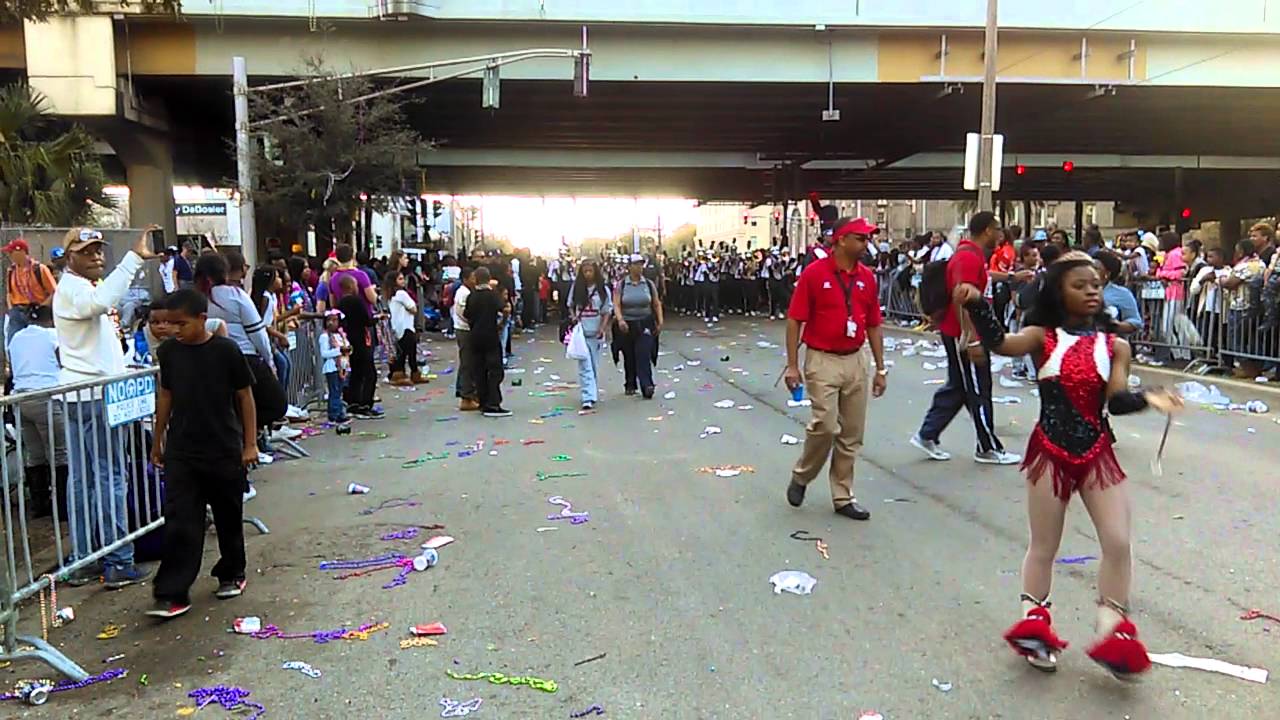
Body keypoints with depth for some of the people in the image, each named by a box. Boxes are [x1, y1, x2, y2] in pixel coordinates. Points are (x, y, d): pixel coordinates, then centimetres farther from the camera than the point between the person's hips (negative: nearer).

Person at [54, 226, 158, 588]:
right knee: (110, 477, -8)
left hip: (84, 395, 10)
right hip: (93, 395, -10)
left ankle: (81, 561, 16)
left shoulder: (82, 287, 21)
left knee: (82, 478, 11)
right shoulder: (71, 289, -12)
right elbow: (102, 300, -36)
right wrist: (134, 257, -41)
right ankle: (118, 563, -5)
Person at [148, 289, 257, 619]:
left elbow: (244, 396, -5)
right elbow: (166, 395, 12)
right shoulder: (168, 351, 1)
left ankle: (232, 574, 32)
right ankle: (172, 594, -1)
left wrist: (250, 443, -6)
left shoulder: (226, 350, -10)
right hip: (181, 452, 2)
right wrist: (158, 440, 15)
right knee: (180, 522, -3)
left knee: (229, 518, 12)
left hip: (225, 451, -2)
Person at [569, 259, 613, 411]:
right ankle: (588, 398, -14)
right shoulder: (576, 288, 3)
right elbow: (571, 305, 16)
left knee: (594, 365, 9)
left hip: (596, 333, 0)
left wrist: (602, 329, -9)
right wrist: (574, 318, -3)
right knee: (584, 366, -9)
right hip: (580, 332, 0)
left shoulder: (603, 289, 0)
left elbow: (607, 311, 3)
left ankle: (593, 394, 24)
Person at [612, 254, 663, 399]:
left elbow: (657, 304, 8)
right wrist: (620, 320, -25)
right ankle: (630, 385, 25)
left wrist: (660, 322, 0)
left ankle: (647, 386, -16)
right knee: (629, 358, 10)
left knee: (644, 356, -12)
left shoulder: (649, 284, 4)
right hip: (626, 326, 0)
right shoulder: (620, 285, -1)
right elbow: (616, 305, -9)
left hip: (645, 325, 0)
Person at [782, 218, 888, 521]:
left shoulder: (867, 277, 6)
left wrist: (880, 368, 11)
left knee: (852, 434, 7)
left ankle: (843, 497, 19)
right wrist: (792, 365, -10)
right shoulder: (814, 273, -9)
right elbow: (794, 321, -7)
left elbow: (874, 326, 12)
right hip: (823, 361, -5)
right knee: (825, 426, -12)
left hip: (856, 361, 5)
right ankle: (801, 476, 15)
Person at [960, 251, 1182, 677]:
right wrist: (977, 305, -36)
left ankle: (1113, 631, 20)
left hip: (1097, 454, 2)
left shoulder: (1115, 346, 3)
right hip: (1050, 454, -2)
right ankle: (1034, 625, 28)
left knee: (1118, 543, 2)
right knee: (1044, 546, 11)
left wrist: (1146, 398, -27)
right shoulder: (1043, 339, -3)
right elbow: (999, 344, -23)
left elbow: (1117, 401, -7)